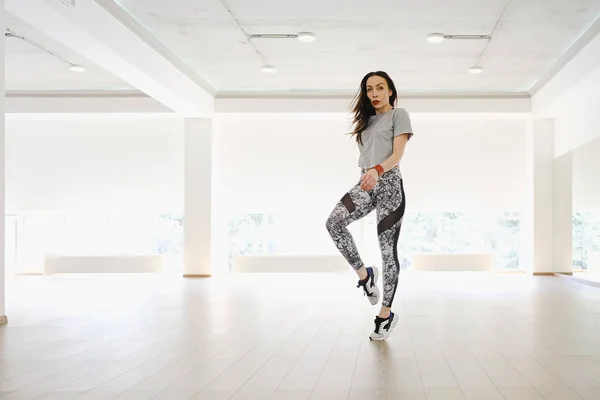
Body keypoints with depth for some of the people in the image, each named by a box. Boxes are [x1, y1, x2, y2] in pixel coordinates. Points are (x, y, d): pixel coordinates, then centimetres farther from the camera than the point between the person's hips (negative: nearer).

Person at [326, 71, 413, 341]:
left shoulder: (399, 115, 2)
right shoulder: (367, 120, 21)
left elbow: (398, 154, -11)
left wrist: (377, 170, -29)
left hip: (388, 183, -5)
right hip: (365, 184, 5)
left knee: (388, 250, -4)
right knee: (334, 222, -23)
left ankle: (386, 314, 6)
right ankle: (364, 274, -5)